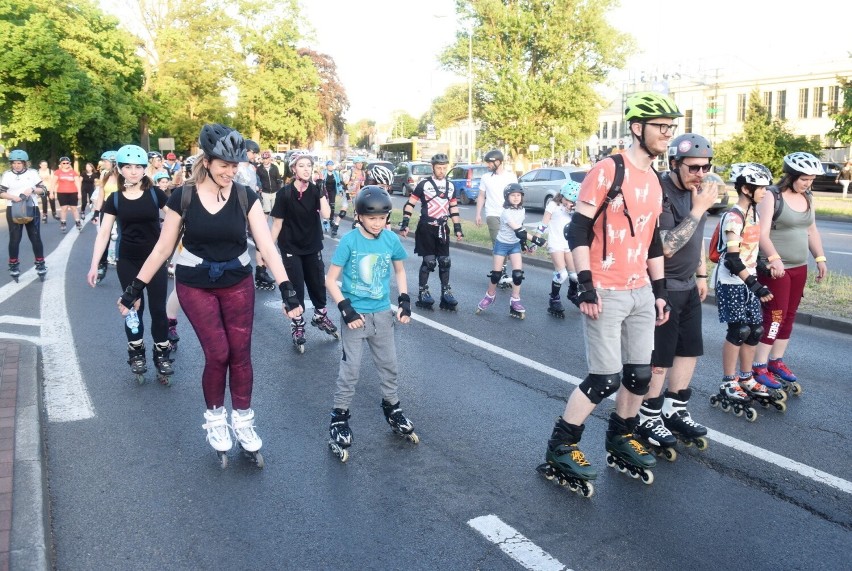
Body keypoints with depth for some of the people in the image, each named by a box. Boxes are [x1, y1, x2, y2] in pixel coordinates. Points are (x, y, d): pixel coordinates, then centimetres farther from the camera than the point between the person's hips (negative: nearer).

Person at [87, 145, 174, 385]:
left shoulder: (155, 193, -5)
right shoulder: (115, 199, -1)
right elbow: (103, 233, 1)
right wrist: (94, 266, -2)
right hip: (128, 262, 1)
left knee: (158, 308, 1)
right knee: (133, 307, 8)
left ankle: (162, 355, 12)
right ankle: (136, 354, 21)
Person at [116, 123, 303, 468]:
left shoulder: (245, 197, -8)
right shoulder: (182, 197, -10)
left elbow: (267, 246, -11)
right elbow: (163, 248, -2)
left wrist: (287, 290, -19)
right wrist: (135, 288, -1)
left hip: (237, 284, 2)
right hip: (195, 286, -1)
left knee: (241, 354, 5)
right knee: (217, 354, -4)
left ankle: (243, 421, 21)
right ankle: (215, 419, 20)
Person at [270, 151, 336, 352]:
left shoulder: (315, 191, -5)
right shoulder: (285, 193, -12)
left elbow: (326, 215, -19)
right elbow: (277, 223, -9)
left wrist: (322, 190, -22)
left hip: (312, 246, 3)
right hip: (291, 247, -3)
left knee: (317, 284, 14)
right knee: (296, 288, 1)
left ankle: (320, 317, 37)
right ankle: (297, 326, 16)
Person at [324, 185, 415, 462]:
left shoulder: (392, 239, -5)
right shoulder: (349, 241, -16)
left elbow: (399, 270, 12)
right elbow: (330, 280, -11)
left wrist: (404, 300, 2)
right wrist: (346, 309, -19)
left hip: (382, 313, 4)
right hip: (355, 314, -4)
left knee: (389, 365, 14)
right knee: (350, 369, 1)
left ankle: (392, 409, 34)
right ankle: (339, 419, 15)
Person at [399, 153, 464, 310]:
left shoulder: (450, 186, 9)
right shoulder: (424, 183, -6)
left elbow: (454, 209, 15)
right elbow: (410, 204, -6)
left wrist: (458, 228, 13)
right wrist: (405, 224, -12)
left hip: (442, 228, 5)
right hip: (426, 228, -5)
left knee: (445, 261, 5)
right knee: (429, 261, -5)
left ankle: (446, 292, 15)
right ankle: (422, 292, 8)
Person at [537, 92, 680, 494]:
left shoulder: (654, 181, 12)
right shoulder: (607, 172, -12)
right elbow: (578, 230, -15)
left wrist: (659, 290, 17)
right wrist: (586, 286, -20)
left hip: (641, 292, 8)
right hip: (606, 293, -8)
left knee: (640, 374, 11)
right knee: (606, 378, -5)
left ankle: (621, 440, 30)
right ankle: (560, 451, 9)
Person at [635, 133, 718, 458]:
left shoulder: (696, 190, 6)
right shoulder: (660, 194, -22)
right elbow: (666, 247, -27)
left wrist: (701, 274, 19)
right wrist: (697, 210, -28)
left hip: (687, 286, 9)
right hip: (662, 288, -9)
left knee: (690, 349, 15)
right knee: (659, 358, -1)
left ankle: (675, 411, 29)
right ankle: (648, 420, 14)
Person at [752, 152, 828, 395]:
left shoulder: (807, 199, 10)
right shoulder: (771, 197, -13)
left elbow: (812, 231, 20)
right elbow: (762, 234, -21)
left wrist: (820, 258, 11)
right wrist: (774, 258, -33)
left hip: (799, 268, 7)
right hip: (774, 268, -7)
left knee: (789, 316, 11)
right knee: (774, 317, -7)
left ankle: (776, 361, 23)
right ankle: (759, 367, 0)